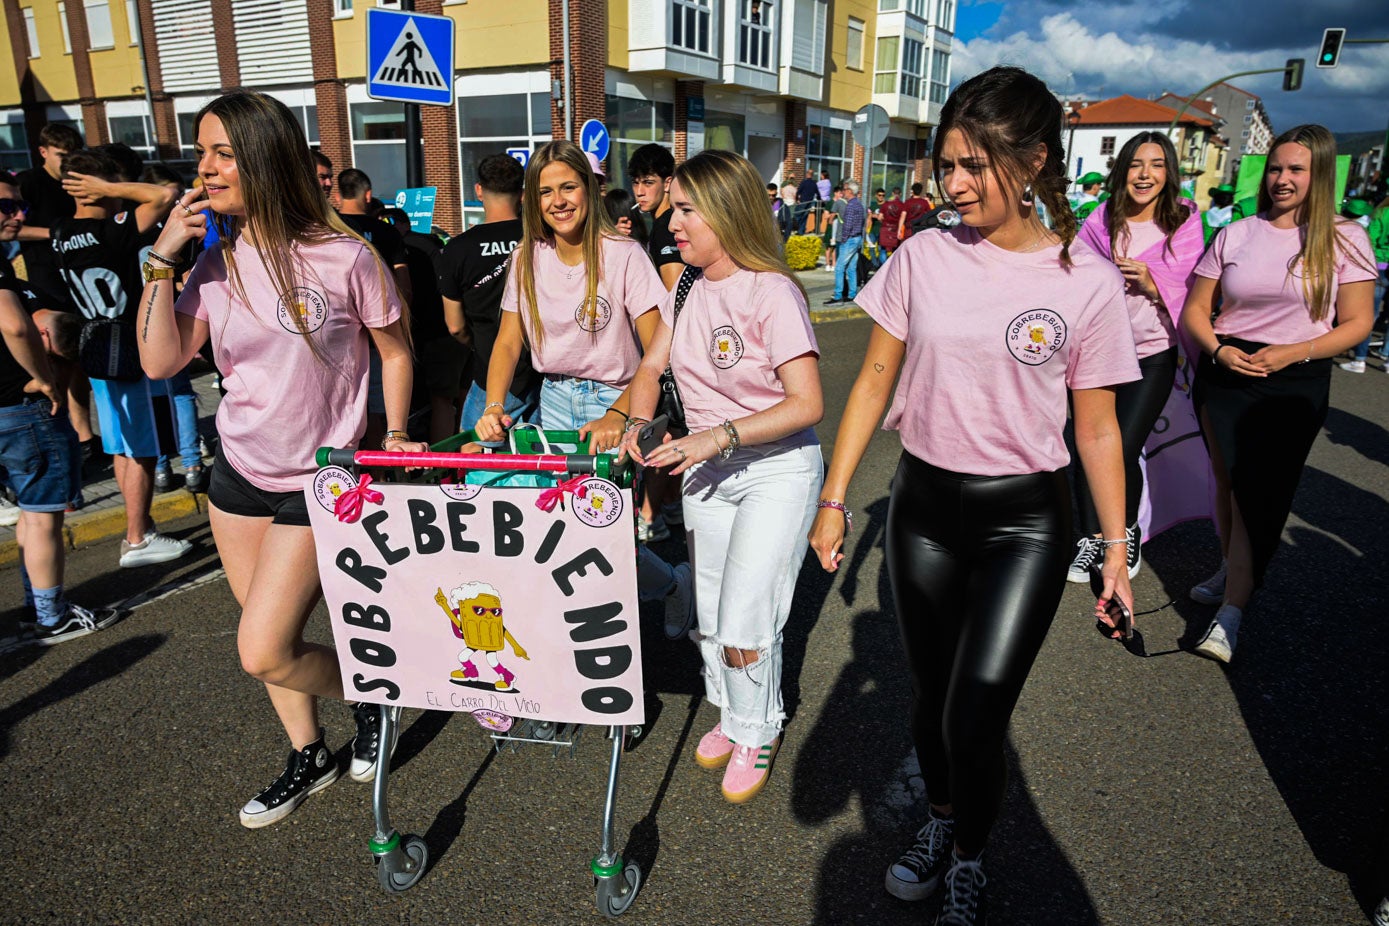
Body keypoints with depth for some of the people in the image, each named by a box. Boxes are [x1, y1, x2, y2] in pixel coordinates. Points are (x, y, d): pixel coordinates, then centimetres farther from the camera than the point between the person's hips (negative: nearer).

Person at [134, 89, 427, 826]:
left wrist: (394, 441, -2)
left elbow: (394, 351, -3)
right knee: (272, 635, 16)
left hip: (318, 482, -5)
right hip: (238, 475, 6)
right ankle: (308, 758, 37)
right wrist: (161, 258, -11)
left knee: (262, 652, -6)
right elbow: (160, 360, -6)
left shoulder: (343, 257, -15)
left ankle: (368, 696, 22)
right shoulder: (217, 263, -1)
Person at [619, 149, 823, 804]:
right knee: (711, 617, 17)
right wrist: (637, 421, -8)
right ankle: (731, 715, 42)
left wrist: (721, 435, -29)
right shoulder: (687, 290, 3)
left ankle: (759, 731, 25)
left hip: (777, 470, -7)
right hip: (707, 470, 7)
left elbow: (806, 403, -22)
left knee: (744, 626, -5)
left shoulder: (773, 292, -19)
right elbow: (651, 366, 12)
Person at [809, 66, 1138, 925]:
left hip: (1026, 519, -2)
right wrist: (834, 498, 1)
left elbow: (1097, 427, 0)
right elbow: (875, 379, 2)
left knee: (975, 720, -3)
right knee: (931, 694, 16)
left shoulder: (1088, 281, -7)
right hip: (924, 504, 3)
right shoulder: (924, 256, -2)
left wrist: (1116, 550, 2)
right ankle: (940, 822, 44)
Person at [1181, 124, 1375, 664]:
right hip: (1225, 375, 3)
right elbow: (1195, 310, 6)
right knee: (1227, 480, 13)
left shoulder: (1344, 240, 0)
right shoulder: (1236, 235, 5)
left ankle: (1230, 612, -5)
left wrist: (1290, 353, -16)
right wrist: (1218, 350, -13)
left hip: (1295, 384, -3)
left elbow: (1357, 323, -2)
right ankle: (1233, 571, 34)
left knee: (1258, 490, -7)